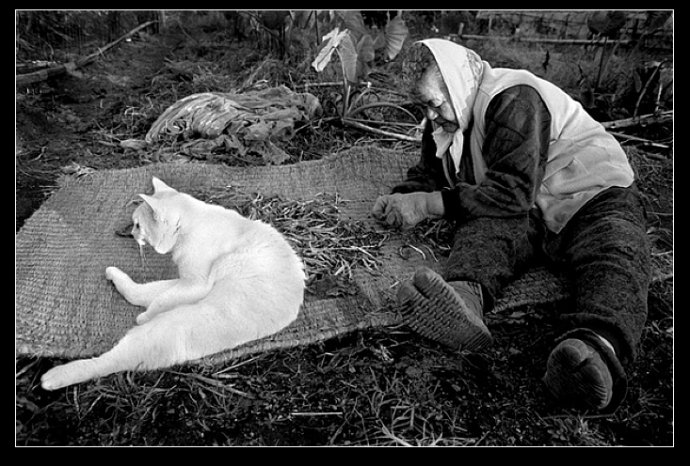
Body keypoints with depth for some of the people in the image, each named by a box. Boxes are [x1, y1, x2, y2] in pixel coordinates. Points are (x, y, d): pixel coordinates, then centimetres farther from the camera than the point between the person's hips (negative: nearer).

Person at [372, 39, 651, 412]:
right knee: (485, 227, -29)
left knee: (616, 255, -35)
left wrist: (428, 204, -22)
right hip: (525, 213, 5)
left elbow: (513, 194, -25)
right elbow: (426, 175, 18)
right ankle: (465, 297, -60)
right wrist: (401, 199, -6)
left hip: (590, 196, -4)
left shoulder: (513, 100, -17)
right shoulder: (445, 121, 9)